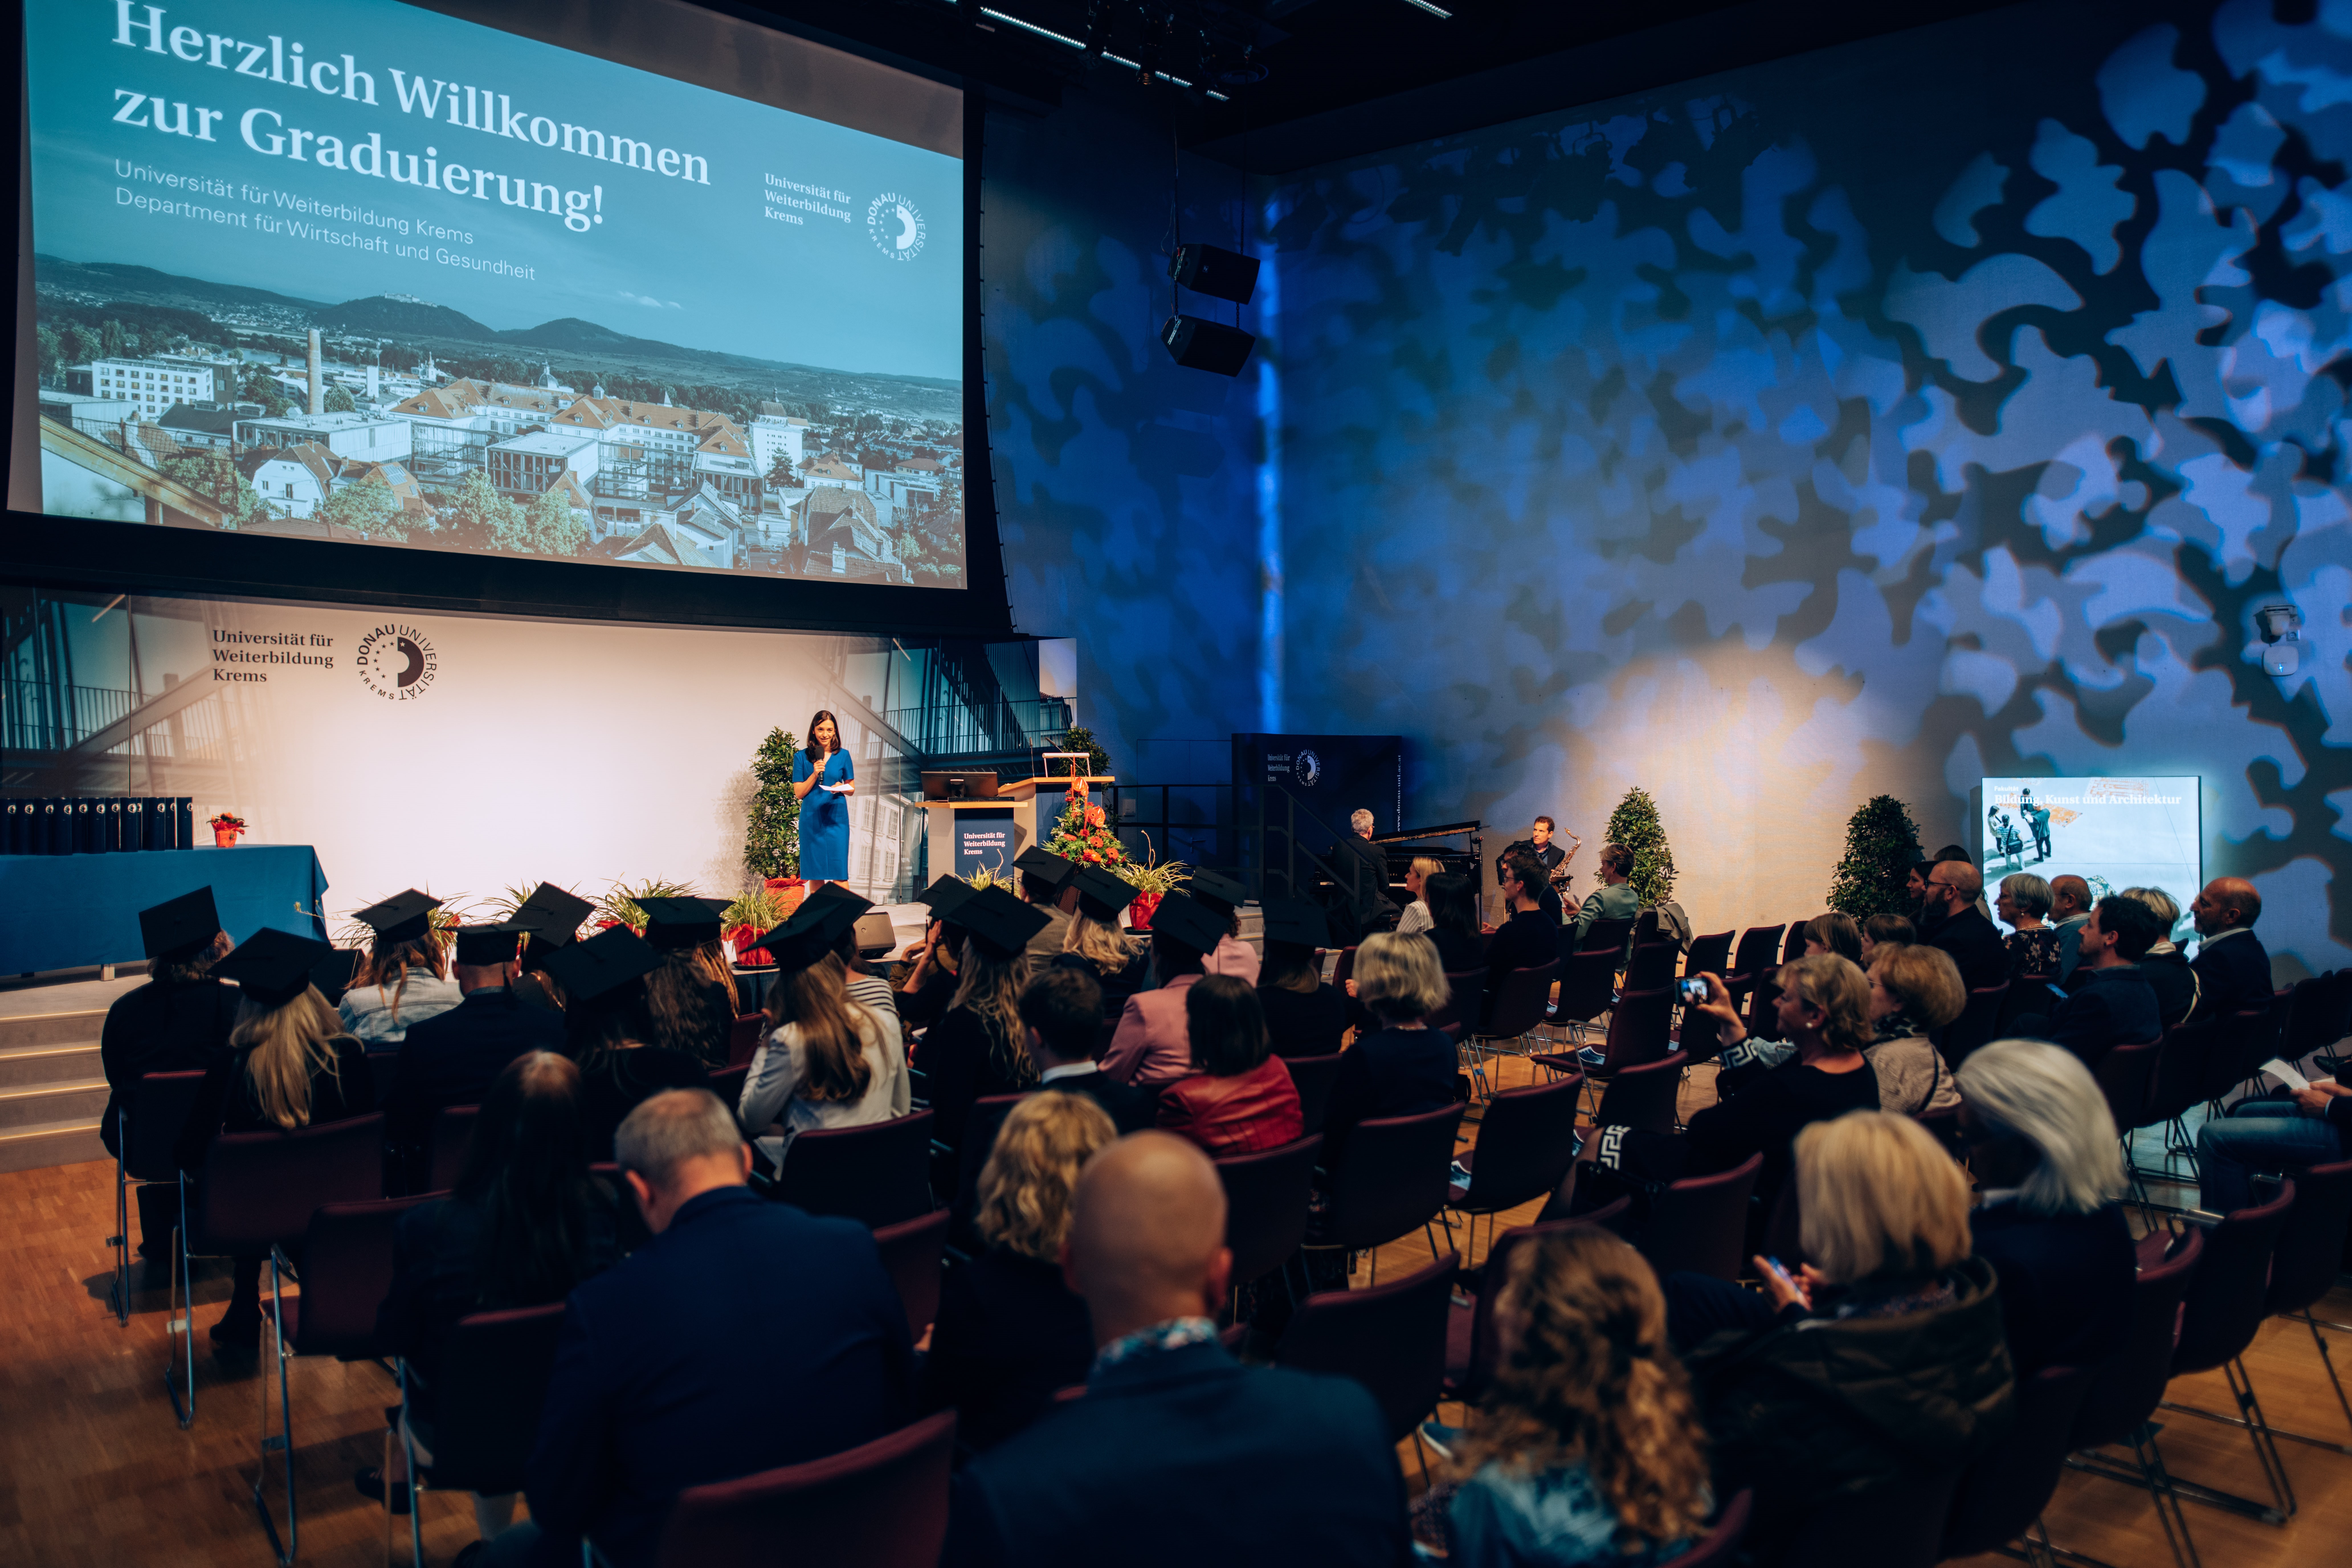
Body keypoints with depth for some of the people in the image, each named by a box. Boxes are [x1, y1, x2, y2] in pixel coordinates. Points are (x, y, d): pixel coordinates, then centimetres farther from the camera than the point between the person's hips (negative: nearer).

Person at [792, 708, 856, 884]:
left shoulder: (843, 756, 7)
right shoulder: (801, 757, 5)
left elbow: (852, 789, 12)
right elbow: (799, 793, 3)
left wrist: (841, 788, -10)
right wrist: (815, 774, -10)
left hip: (837, 817, -1)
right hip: (811, 818, 1)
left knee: (839, 873, -7)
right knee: (815, 875, 3)